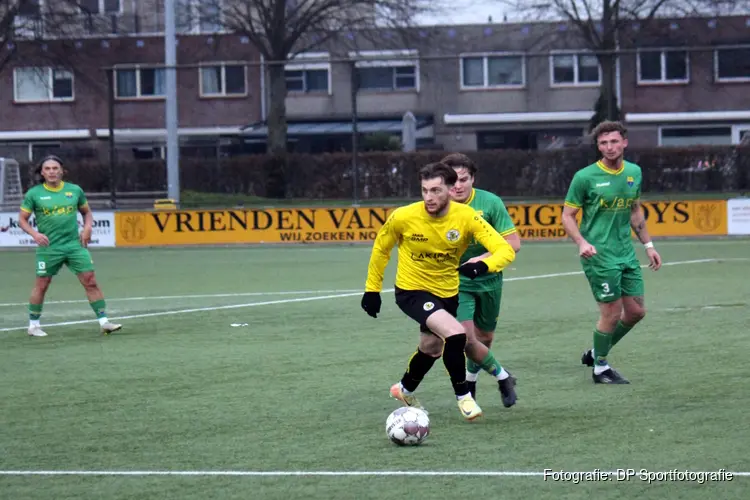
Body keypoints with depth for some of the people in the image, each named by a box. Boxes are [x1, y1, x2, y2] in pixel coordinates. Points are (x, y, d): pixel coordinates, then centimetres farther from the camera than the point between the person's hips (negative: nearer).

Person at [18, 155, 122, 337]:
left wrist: (87, 228, 0)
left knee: (90, 281, -4)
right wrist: (35, 234, -13)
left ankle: (104, 322, -1)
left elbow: (87, 212, 19)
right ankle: (33, 325, 20)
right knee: (41, 285, 5)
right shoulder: (34, 194, -1)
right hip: (48, 247, -2)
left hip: (75, 245, 2)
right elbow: (22, 219, 3)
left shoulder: (75, 190, 6)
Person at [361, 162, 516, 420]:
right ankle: (463, 396, -5)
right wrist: (372, 289, 2)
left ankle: (405, 390, 55)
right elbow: (381, 248, -2)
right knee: (456, 334, -26)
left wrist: (484, 265, -47)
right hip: (411, 290, -4)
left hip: (447, 292, 4)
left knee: (431, 347, 24)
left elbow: (505, 250, -27)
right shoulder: (403, 217, -22)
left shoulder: (466, 216, -21)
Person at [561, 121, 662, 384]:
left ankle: (596, 352, 28)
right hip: (599, 254, -6)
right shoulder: (585, 177, -10)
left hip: (626, 252, 6)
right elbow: (567, 216, -6)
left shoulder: (634, 172, 7)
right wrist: (581, 242, -22)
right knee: (612, 312, -4)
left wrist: (648, 245, 19)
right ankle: (600, 368, 15)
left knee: (636, 311, 8)